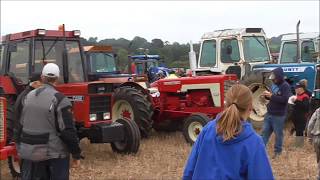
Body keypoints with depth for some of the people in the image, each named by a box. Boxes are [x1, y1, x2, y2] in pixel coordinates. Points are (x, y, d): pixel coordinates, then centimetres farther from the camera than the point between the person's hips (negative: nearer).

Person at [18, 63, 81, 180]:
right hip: (54, 153, -5)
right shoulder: (59, 99, -14)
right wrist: (76, 154, -8)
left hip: (29, 152, 6)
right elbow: (68, 131, -16)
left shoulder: (28, 97, 6)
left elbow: (22, 124, 14)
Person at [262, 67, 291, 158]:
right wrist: (267, 95, -3)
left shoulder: (285, 86, -13)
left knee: (278, 134, 6)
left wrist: (271, 95, -25)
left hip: (279, 115, -7)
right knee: (265, 132, 10)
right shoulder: (274, 84, 8)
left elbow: (284, 99, -25)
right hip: (269, 113, 7)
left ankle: (277, 151, 18)